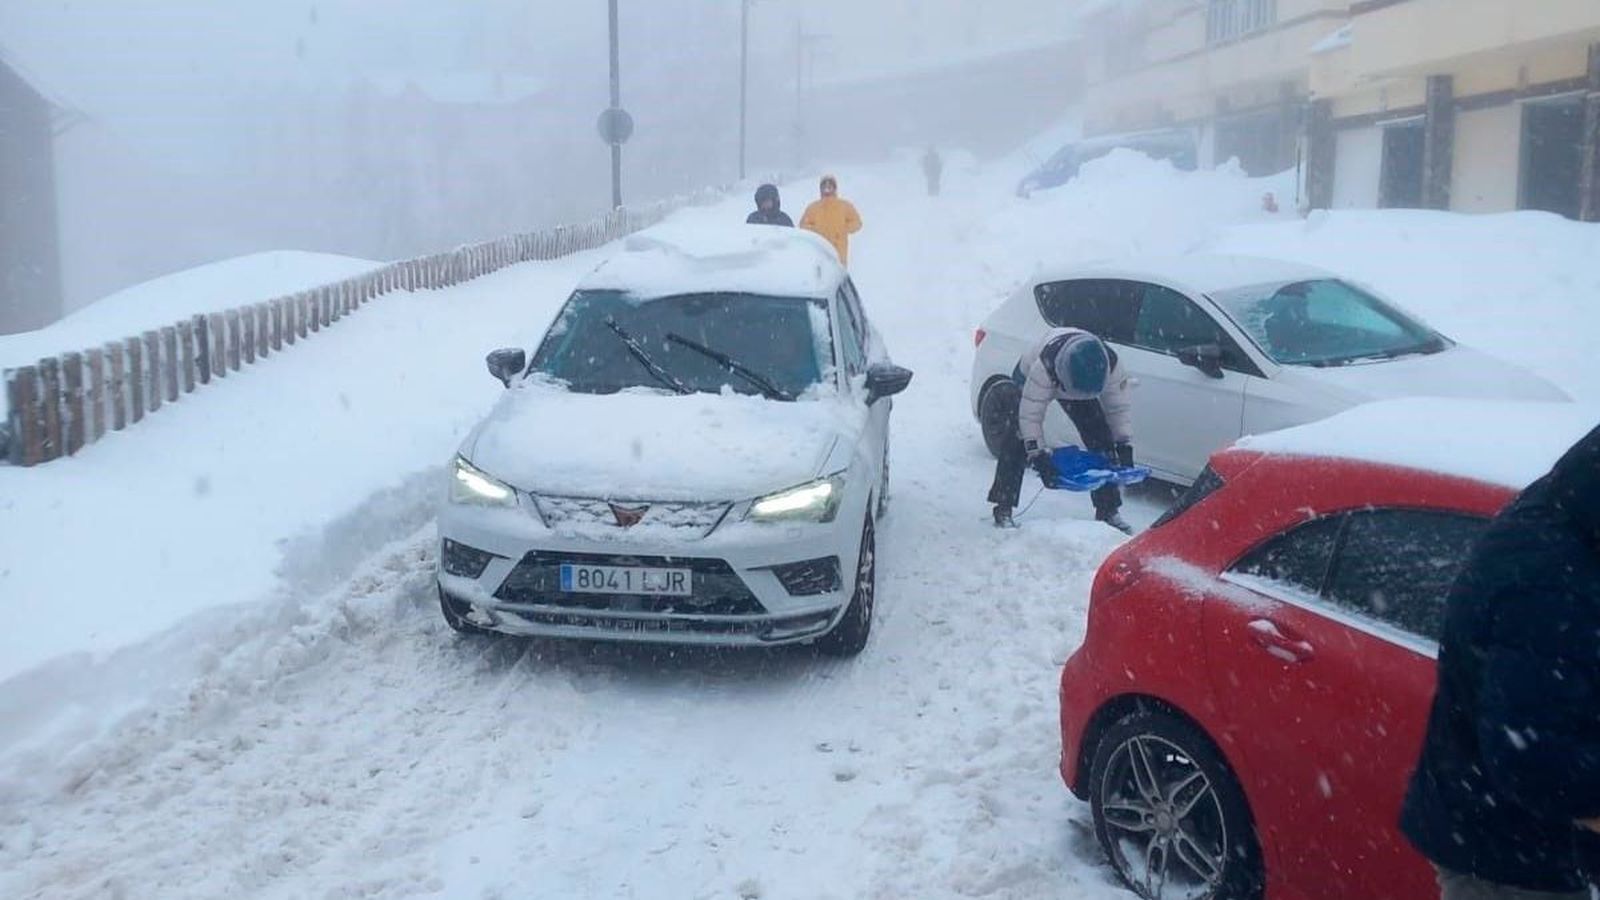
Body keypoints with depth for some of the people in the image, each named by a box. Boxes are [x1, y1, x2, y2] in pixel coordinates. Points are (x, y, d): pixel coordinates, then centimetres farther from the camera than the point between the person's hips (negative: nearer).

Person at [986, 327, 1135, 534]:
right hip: (1028, 378, -4)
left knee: (1101, 439, -6)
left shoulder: (1110, 364, -35)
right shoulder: (1044, 366, -46)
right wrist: (1037, 453, -44)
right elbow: (1030, 413, -41)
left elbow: (1120, 406, -21)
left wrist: (1124, 444, -27)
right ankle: (1003, 509, -10)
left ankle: (1108, 510, 3)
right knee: (1018, 443, -18)